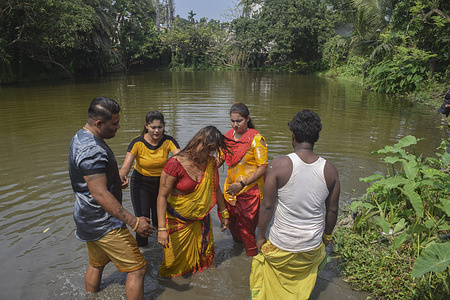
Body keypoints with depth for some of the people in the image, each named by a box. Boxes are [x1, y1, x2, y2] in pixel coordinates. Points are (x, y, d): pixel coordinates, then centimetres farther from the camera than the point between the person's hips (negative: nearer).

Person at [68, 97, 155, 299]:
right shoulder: (91, 149, -27)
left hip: (89, 220, 11)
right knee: (137, 269, -3)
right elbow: (100, 194, -31)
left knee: (96, 265, 27)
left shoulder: (81, 137, 8)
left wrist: (118, 177, 29)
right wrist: (134, 222, -31)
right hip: (104, 224, -11)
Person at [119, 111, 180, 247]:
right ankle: (140, 247, 17)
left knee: (160, 219, 10)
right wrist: (122, 177, -50)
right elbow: (126, 165, -27)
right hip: (141, 183, -2)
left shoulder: (168, 141, -14)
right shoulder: (137, 143, -19)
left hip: (161, 183, 2)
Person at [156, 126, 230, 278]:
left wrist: (224, 213, 14)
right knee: (176, 260, 12)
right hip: (178, 222, -4)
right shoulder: (176, 164, -25)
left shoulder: (211, 162, -6)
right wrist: (162, 229, -29)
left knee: (207, 256, 17)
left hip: (202, 219, 5)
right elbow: (162, 196, -23)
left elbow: (215, 188, 8)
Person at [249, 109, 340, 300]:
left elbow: (267, 206, -16)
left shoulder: (278, 165, -21)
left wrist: (260, 236, -1)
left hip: (281, 245, -3)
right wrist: (326, 235, 18)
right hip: (312, 246, 3)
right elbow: (332, 210, 0)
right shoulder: (330, 171, -10)